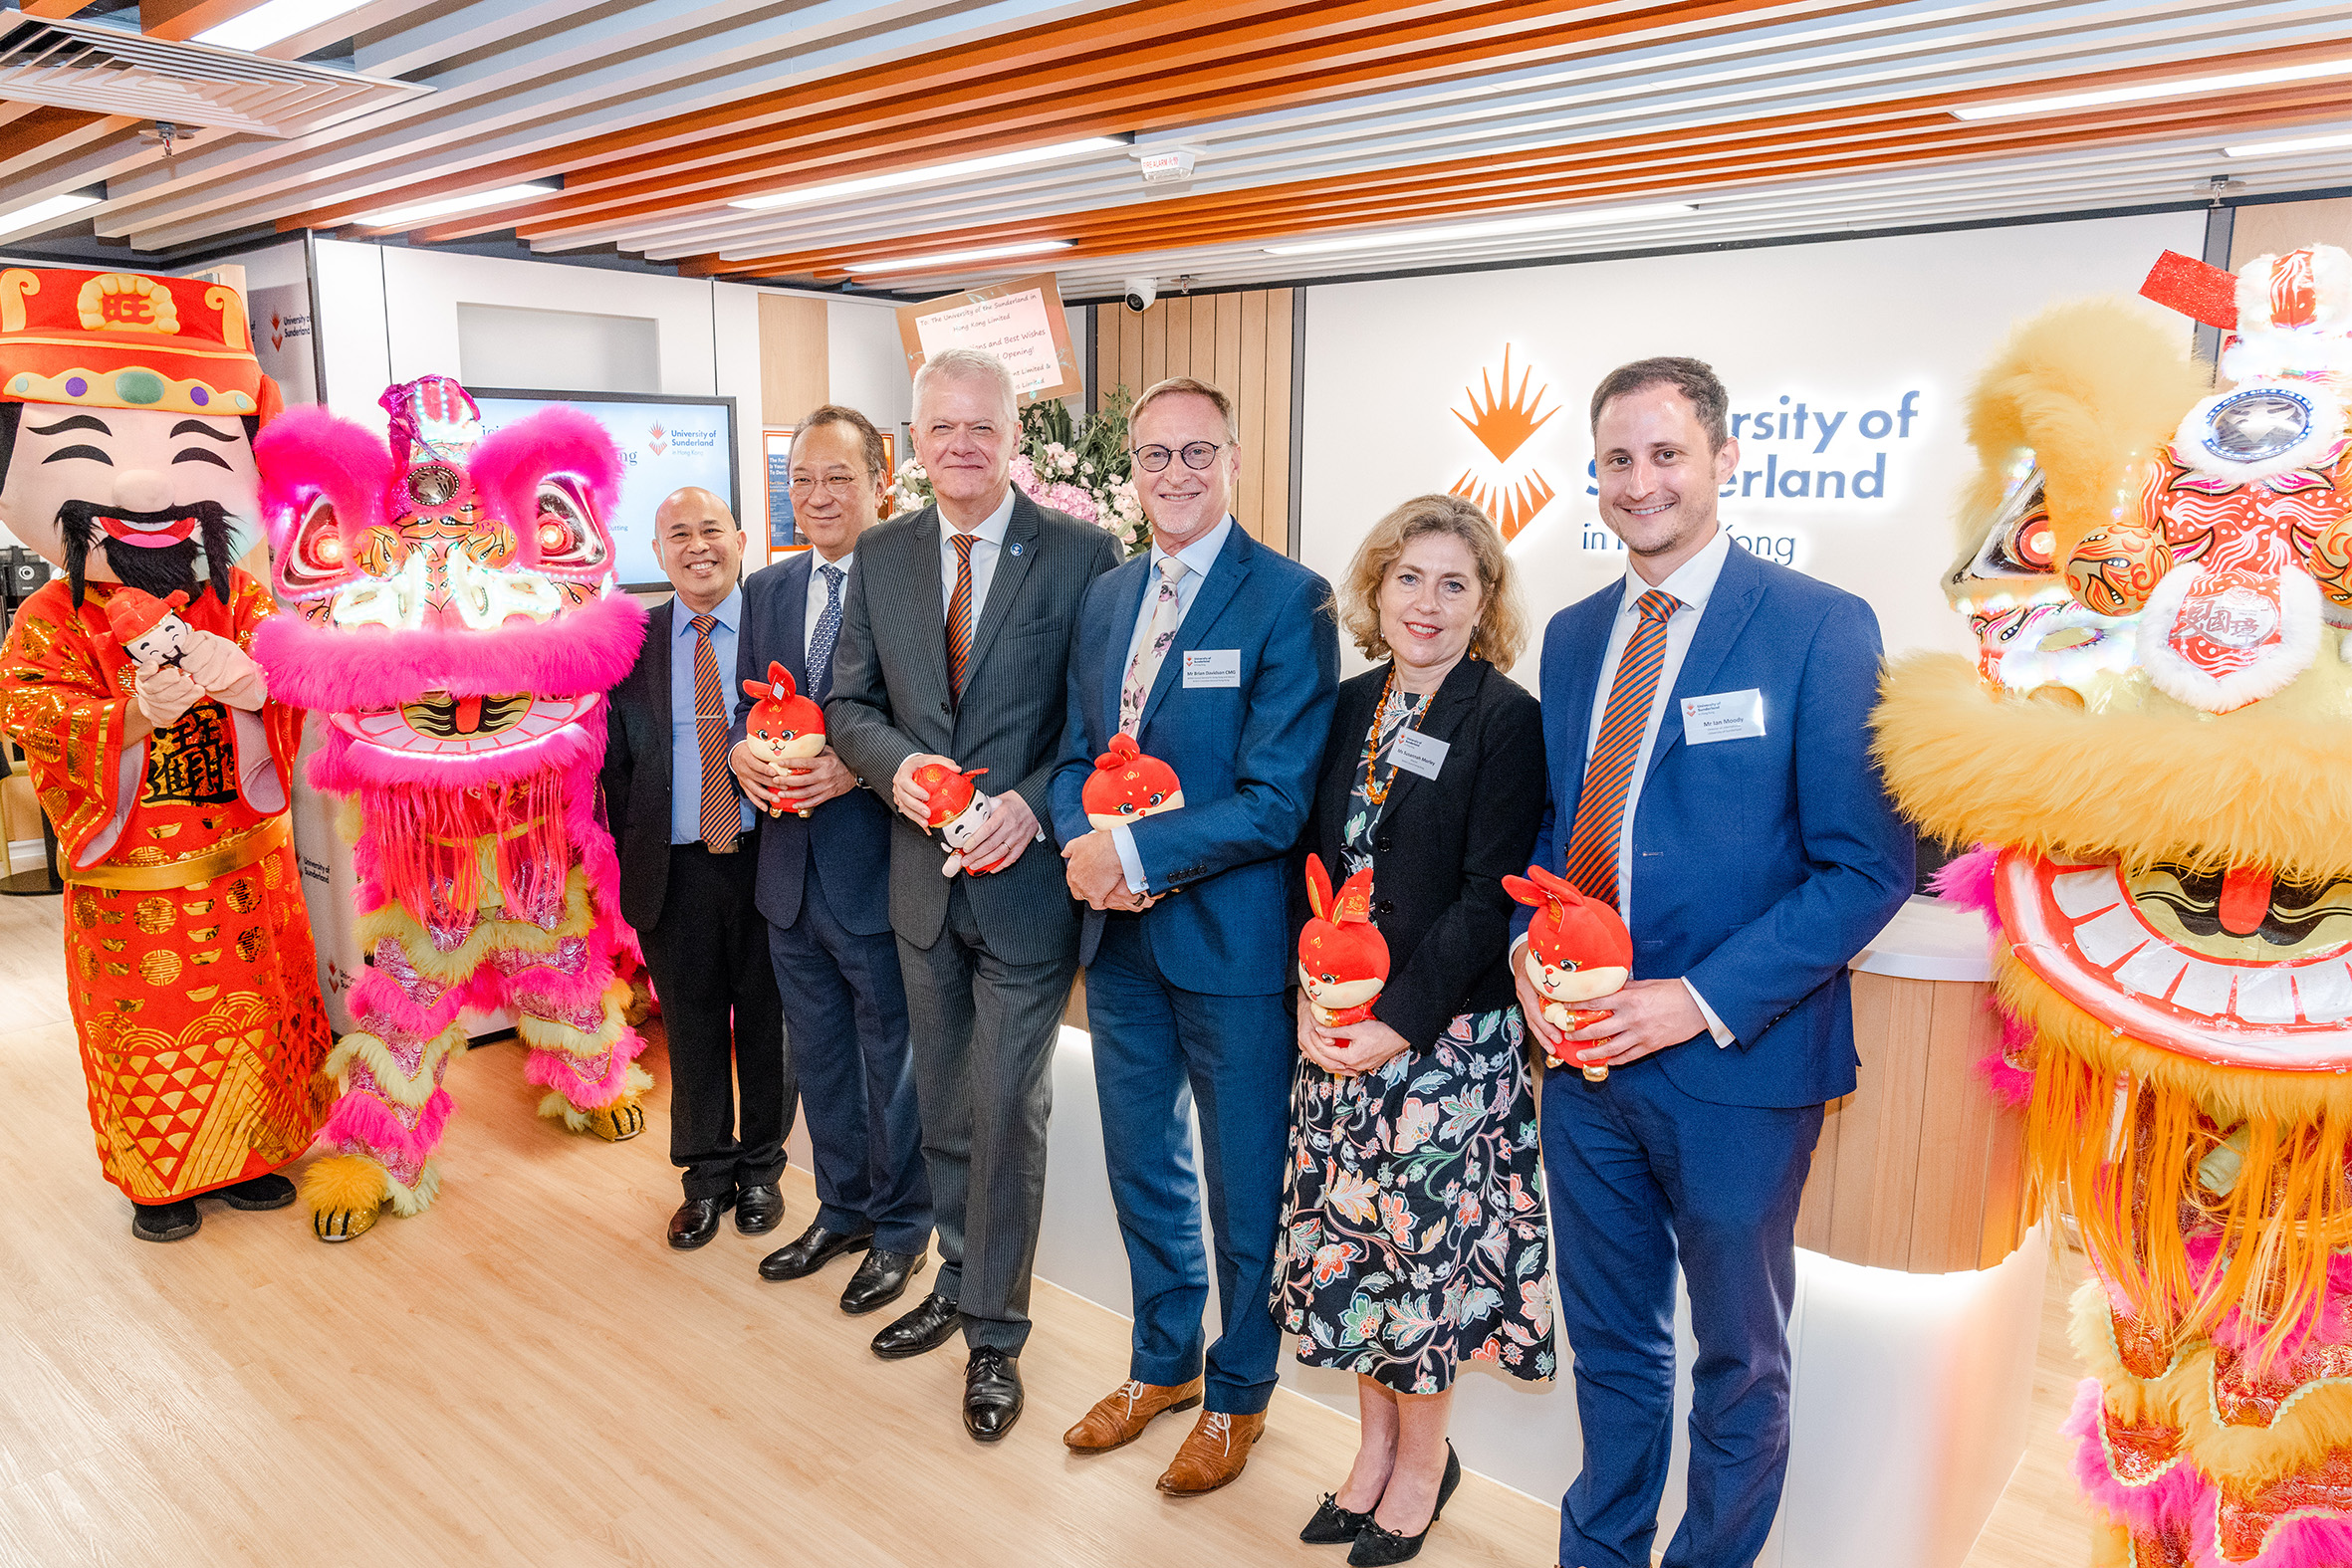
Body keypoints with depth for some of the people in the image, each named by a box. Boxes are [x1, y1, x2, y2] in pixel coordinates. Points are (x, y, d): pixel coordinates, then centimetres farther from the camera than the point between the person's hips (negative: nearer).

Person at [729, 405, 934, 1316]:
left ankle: (901, 1227, 29)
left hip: (879, 870, -6)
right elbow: (748, 706, 14)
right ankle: (842, 1209, 39)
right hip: (791, 867, 7)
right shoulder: (765, 591, 10)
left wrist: (857, 768, -25)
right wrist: (742, 751, -7)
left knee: (893, 1059, 10)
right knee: (817, 1056, 20)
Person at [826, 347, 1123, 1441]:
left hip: (1028, 877, -5)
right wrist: (900, 766, -14)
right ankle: (958, 1283, 41)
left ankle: (996, 1333, 24)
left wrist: (1032, 803, -22)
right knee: (941, 1107, 19)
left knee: (1007, 1115, 5)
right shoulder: (882, 556, 5)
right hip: (924, 876, 5)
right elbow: (849, 704, 7)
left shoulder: (1082, 553, -8)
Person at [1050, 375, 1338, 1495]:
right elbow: (1075, 757, 11)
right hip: (1121, 939, 6)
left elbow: (1276, 801, -19)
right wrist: (1083, 845, -10)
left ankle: (1238, 1392, 35)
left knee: (1244, 1189, 12)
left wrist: (1135, 851, -21)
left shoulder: (1289, 600, -13)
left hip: (1233, 940, -6)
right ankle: (1161, 1363, 44)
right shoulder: (1106, 597, 9)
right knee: (1142, 1169, 21)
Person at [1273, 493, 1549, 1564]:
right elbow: (1314, 862, 9)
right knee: (1348, 1238, 13)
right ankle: (1377, 1444, 34)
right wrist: (1311, 997, -3)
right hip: (1336, 1031, 5)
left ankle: (1424, 1457, 29)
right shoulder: (1351, 707, 7)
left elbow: (1488, 898, -13)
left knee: (1426, 1241, 6)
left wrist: (1399, 1022, -16)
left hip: (1445, 1034, -5)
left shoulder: (1508, 720, -9)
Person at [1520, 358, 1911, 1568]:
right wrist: (1530, 948, -5)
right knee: (1609, 1342, 22)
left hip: (1735, 1057, -5)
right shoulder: (1573, 634, 8)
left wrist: (1703, 1000, -20)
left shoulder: (1820, 628, -11)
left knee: (1737, 1360, 17)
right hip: (1584, 1052, 5)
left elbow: (1867, 866, -13)